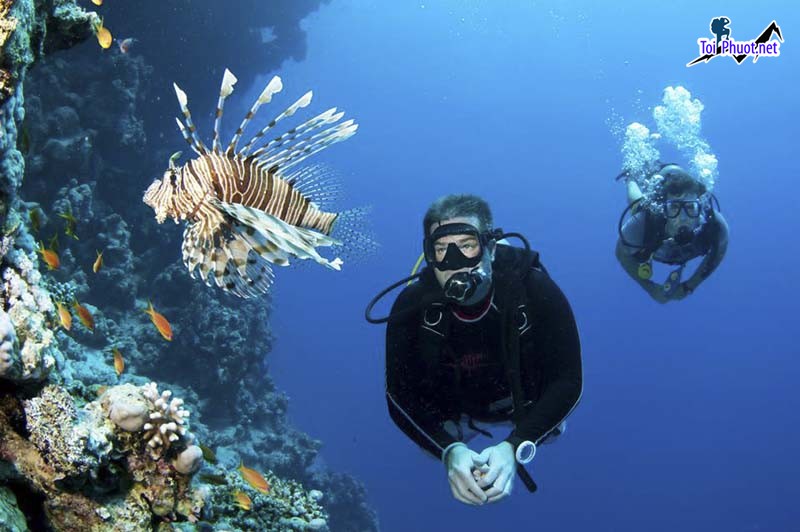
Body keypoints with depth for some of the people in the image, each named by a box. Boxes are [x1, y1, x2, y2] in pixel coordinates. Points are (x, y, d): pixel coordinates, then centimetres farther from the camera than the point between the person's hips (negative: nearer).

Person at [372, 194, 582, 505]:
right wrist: (449, 450, -46)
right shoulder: (411, 305, -32)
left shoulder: (536, 290, -37)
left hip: (528, 403, -1)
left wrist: (514, 447, -47)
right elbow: (399, 395, -28)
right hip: (458, 411, 1)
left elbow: (568, 382, -34)